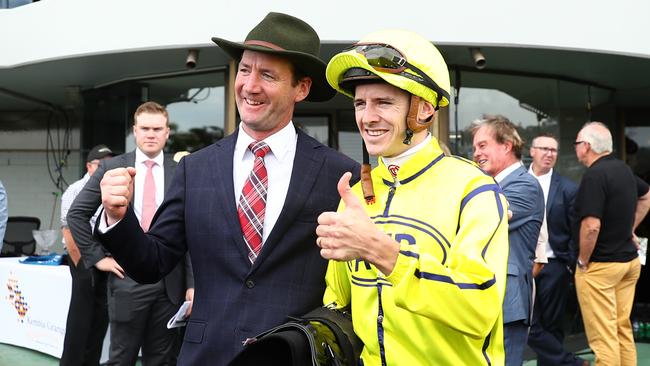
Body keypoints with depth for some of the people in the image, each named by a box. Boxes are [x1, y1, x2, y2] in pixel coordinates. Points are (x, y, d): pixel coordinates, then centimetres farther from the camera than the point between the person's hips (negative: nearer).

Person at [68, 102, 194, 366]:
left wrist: (192, 284, -3)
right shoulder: (111, 168, 2)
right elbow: (76, 214, 5)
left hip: (170, 282, 1)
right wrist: (97, 257, -1)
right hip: (128, 278, -1)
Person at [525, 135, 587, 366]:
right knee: (530, 326, -1)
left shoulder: (567, 188, 0)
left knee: (551, 326, 7)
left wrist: (571, 265, -1)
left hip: (553, 267, -1)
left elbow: (576, 232, 2)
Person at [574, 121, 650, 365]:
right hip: (629, 260, 9)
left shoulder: (594, 175, -18)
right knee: (623, 330, 16)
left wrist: (583, 261, -12)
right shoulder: (624, 169, 9)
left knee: (603, 336, -2)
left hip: (600, 265, -9)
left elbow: (591, 226, -25)